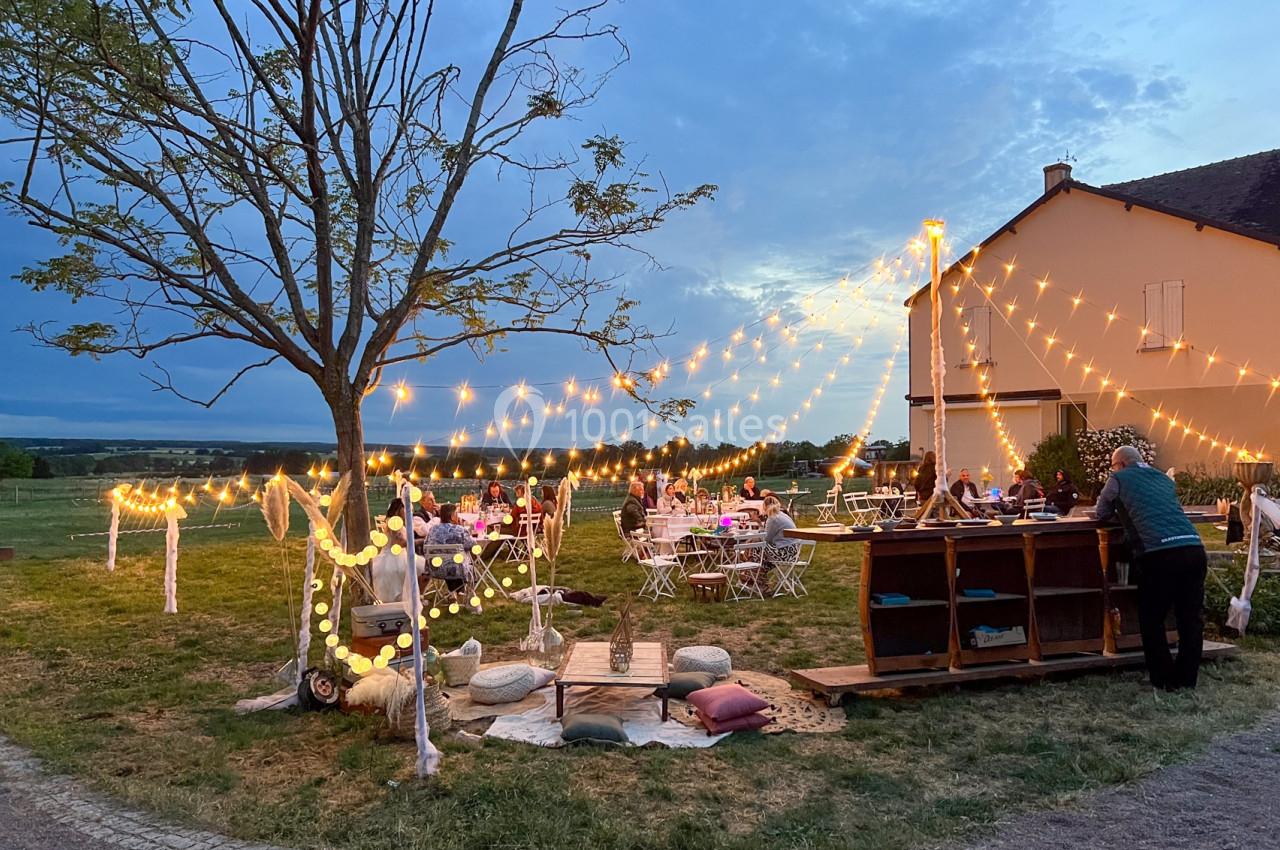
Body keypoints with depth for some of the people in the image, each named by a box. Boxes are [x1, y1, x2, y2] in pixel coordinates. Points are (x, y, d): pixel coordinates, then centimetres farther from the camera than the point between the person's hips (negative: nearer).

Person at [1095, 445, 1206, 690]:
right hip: (1194, 549, 5)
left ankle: (1164, 680, 14)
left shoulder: (1119, 478, 11)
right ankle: (1186, 677, 21)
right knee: (1191, 618, 14)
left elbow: (1102, 514, 21)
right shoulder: (1165, 479, 26)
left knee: (1152, 620, 10)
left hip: (1159, 554, -5)